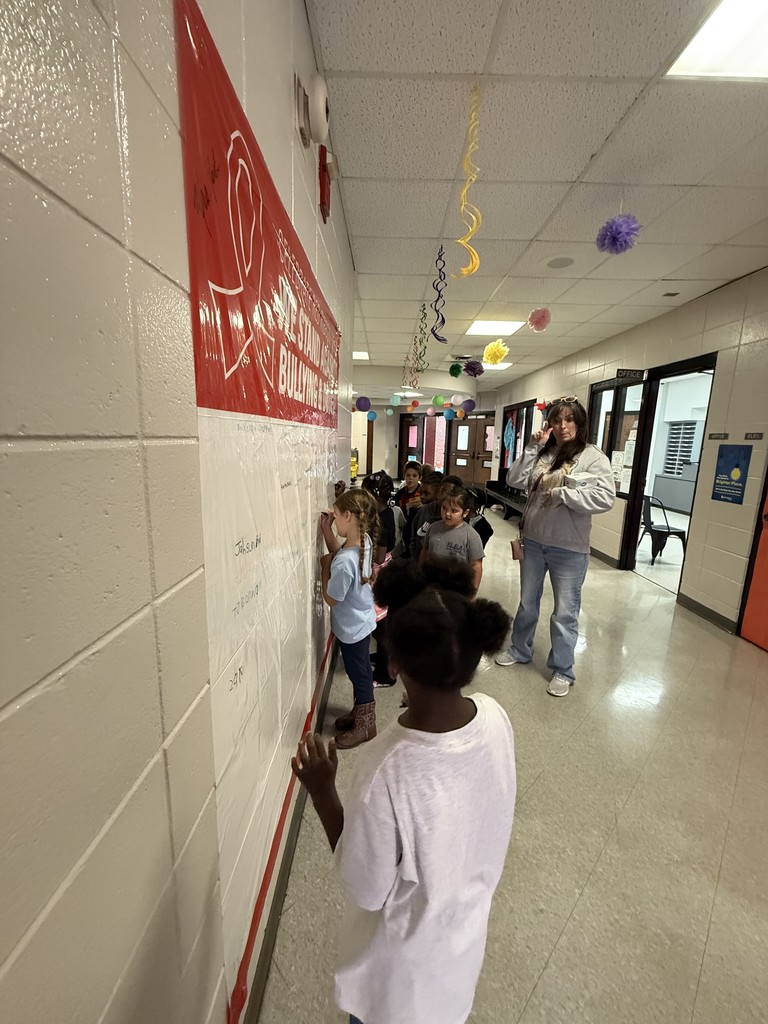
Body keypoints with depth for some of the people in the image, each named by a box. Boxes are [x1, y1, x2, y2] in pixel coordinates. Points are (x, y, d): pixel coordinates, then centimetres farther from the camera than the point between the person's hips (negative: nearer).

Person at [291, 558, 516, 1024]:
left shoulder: (388, 772, -42)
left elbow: (367, 889, -24)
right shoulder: (495, 717, -25)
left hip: (408, 951, -4)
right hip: (467, 921, 4)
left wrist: (322, 789, -21)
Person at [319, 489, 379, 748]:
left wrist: (324, 566, -14)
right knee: (360, 671, 26)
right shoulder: (364, 541, -11)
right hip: (360, 621, 8)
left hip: (352, 627, -8)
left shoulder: (345, 562, -36)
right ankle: (360, 712, 48)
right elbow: (338, 551, 8)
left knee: (359, 674, 13)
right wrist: (326, 530, -4)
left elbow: (331, 599, -22)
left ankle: (364, 725, 36)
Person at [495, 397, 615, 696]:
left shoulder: (593, 457, -9)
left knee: (565, 612, 9)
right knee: (527, 602, 20)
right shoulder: (542, 453, 4)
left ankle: (562, 671, 28)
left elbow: (605, 498, -21)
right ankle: (520, 651, 41)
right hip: (533, 541, 5)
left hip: (569, 549, -4)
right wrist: (532, 448, -9)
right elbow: (514, 480, -4)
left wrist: (561, 493, -20)